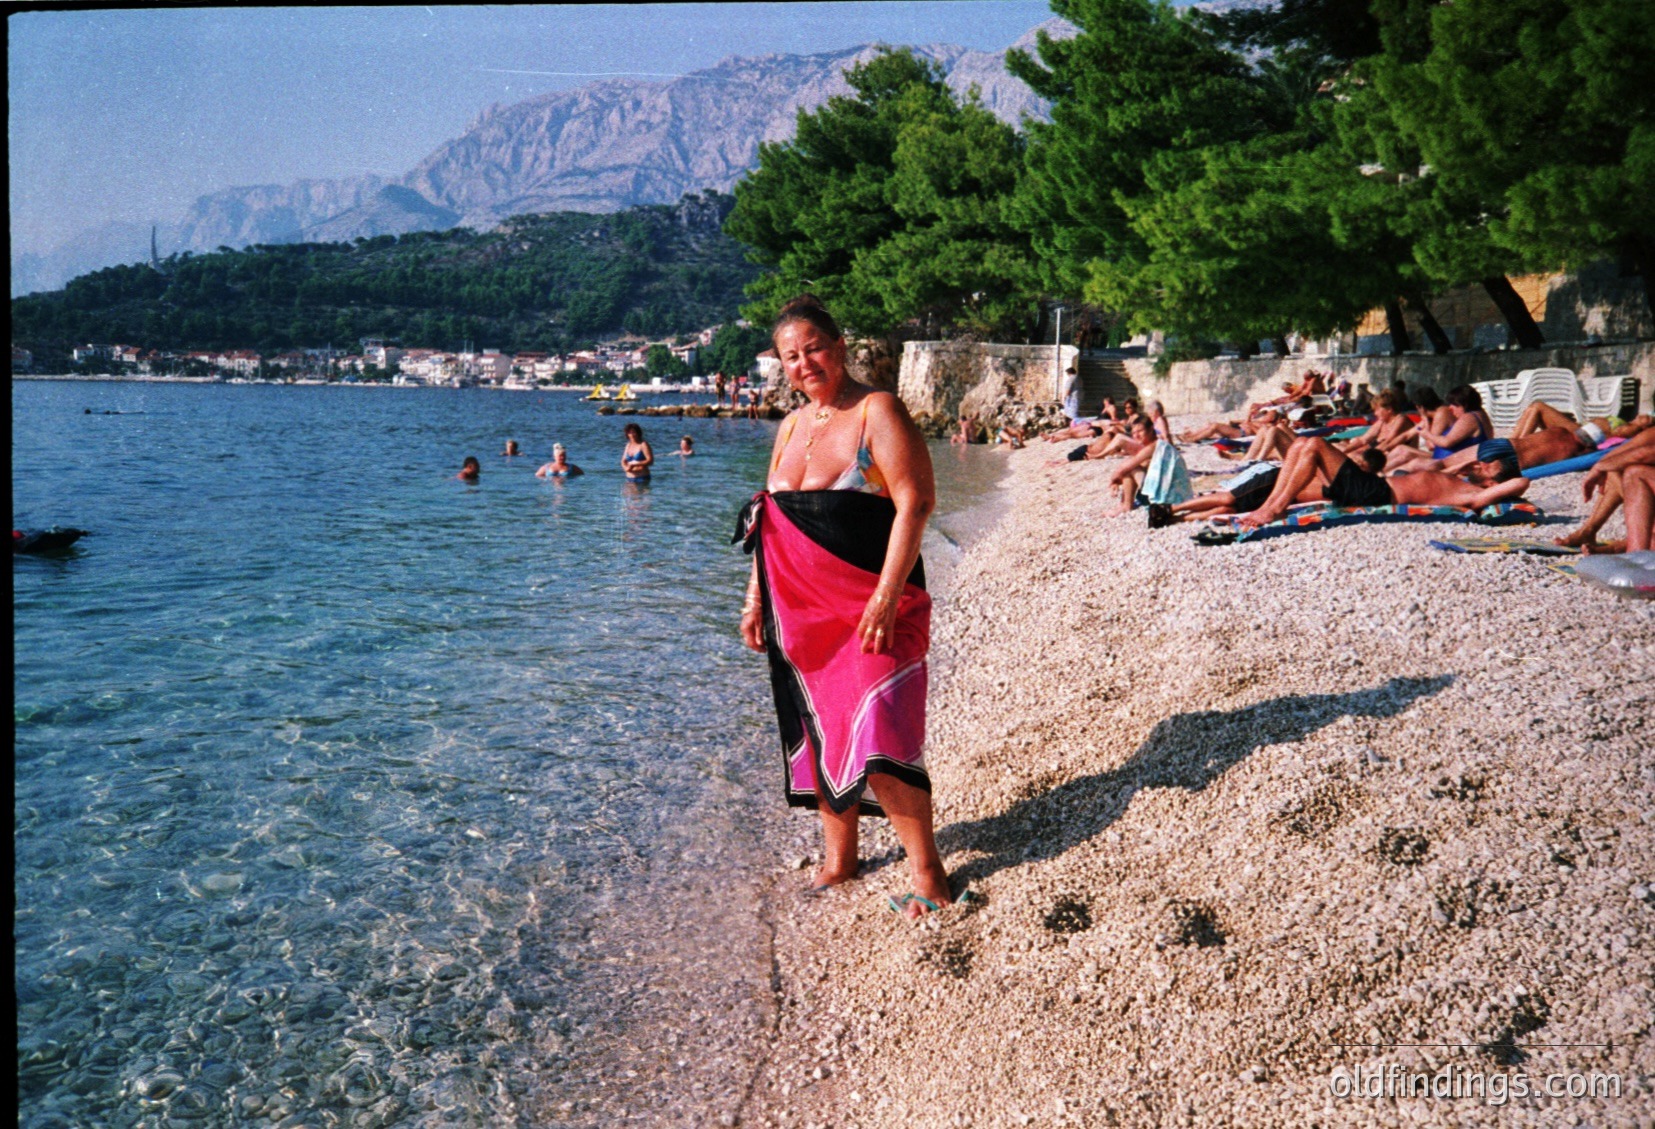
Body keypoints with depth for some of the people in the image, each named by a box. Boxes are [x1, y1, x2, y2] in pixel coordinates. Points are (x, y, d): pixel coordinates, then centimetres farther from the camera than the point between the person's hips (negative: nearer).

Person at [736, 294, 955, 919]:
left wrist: (886, 596, -22)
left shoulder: (877, 412, -7)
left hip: (871, 608, -7)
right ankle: (838, 858, 27)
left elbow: (915, 503, -15)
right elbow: (769, 524, 21)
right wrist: (755, 598, 15)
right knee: (816, 732, 11)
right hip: (801, 610, 7)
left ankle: (928, 873, 4)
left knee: (876, 744, -12)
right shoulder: (791, 427, 14)